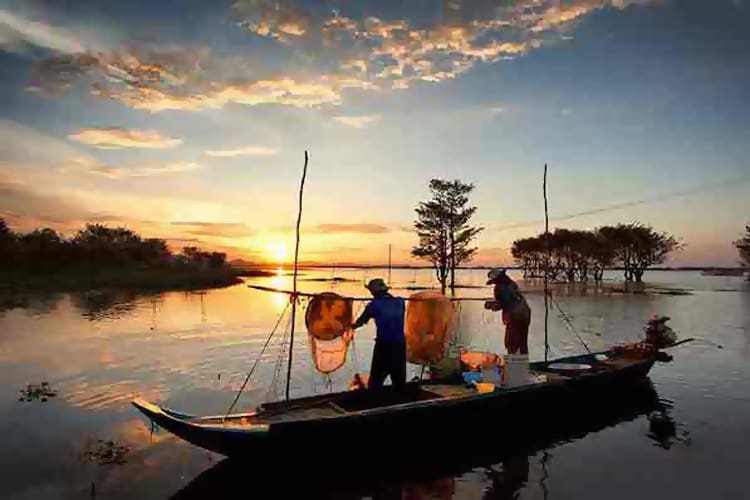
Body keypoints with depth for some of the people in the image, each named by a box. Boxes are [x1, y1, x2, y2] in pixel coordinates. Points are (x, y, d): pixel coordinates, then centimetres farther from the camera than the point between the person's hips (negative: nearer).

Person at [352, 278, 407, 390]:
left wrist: (353, 326, 31)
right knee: (399, 379, 15)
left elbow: (360, 322, 10)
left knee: (376, 381, 4)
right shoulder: (400, 302, 7)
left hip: (384, 345, -4)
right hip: (400, 344, 4)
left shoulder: (374, 305, -3)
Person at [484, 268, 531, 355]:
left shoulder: (499, 287, -8)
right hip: (525, 312, 8)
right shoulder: (511, 283, 13)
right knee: (523, 343, 17)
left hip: (514, 316, -7)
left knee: (511, 344, 1)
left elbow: (500, 304, -8)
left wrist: (491, 305, 11)